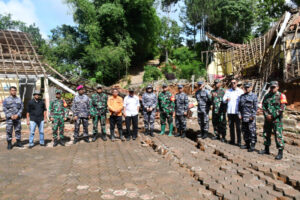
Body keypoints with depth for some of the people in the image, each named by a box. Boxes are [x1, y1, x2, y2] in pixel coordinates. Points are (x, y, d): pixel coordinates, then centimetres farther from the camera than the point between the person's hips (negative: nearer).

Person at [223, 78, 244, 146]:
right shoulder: (228, 91, 12)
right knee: (231, 126, 10)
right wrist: (226, 99, -16)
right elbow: (224, 100, 8)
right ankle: (232, 140, 20)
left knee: (238, 127, -2)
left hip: (237, 112, -3)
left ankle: (239, 141, 5)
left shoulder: (240, 91, 3)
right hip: (229, 112, 3)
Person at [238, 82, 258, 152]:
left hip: (251, 117, -5)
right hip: (243, 117, 6)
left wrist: (253, 115, -13)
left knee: (252, 131, -4)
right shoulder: (242, 96, 13)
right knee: (245, 131, 11)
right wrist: (239, 114, 5)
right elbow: (239, 106, 14)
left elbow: (255, 107, -6)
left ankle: (252, 146, 2)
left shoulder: (254, 96, -1)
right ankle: (247, 144, 22)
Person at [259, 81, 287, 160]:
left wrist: (273, 116, -13)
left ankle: (280, 152, 0)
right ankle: (266, 149, 26)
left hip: (276, 119, -6)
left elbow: (282, 108, -11)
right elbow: (263, 106, 10)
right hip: (267, 119, 6)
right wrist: (267, 115, -5)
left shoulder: (281, 96, -4)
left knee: (278, 135, -7)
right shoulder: (267, 96, 12)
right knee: (266, 134, 12)